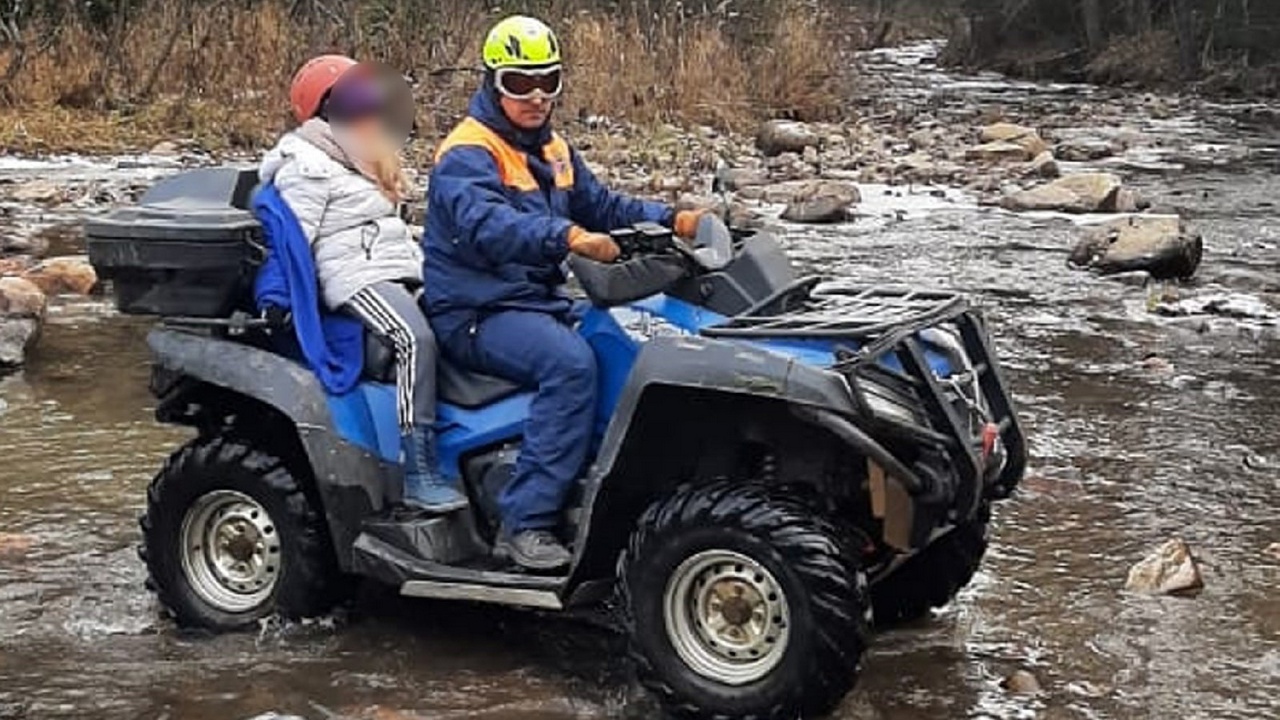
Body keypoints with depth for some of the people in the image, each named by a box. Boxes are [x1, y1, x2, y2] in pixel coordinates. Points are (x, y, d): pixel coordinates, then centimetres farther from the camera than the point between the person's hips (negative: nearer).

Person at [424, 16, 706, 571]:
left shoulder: (551, 151, 17)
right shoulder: (466, 155, -12)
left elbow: (601, 205, 19)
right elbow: (486, 224, -31)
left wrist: (671, 220, 0)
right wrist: (567, 236, -47)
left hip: (540, 300, 9)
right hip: (478, 314, -9)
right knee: (570, 362, -33)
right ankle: (525, 522, -31)